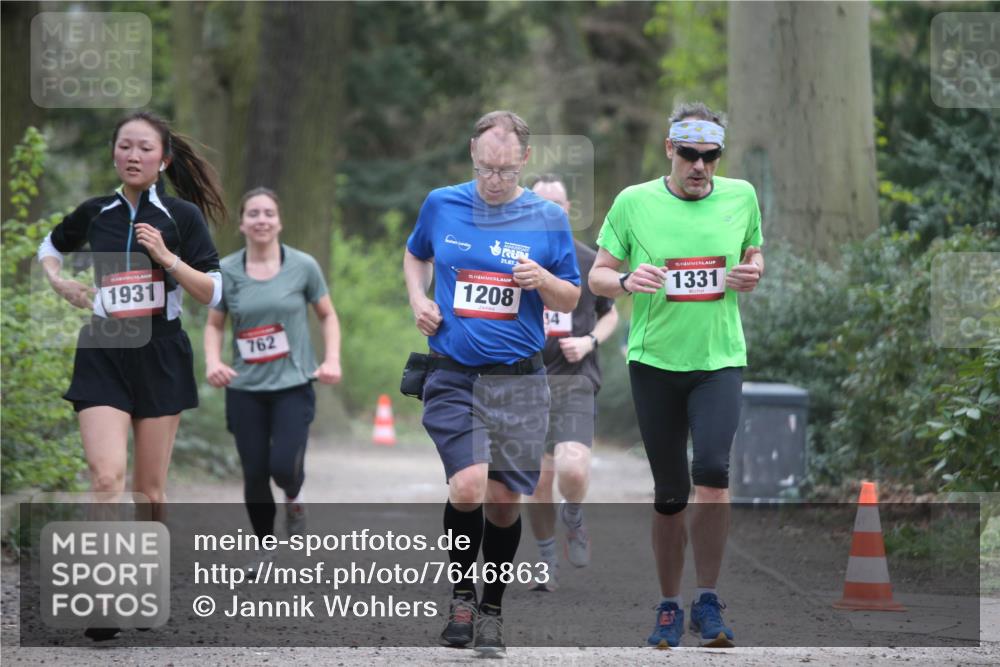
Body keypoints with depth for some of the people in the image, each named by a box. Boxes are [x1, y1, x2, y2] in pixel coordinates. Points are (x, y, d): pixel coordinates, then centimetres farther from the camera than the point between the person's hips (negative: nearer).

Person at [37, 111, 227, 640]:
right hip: (103, 354, 1)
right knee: (106, 474, -17)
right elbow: (50, 247, 26)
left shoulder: (182, 216, -1)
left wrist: (167, 257, -17)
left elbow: (212, 293, -5)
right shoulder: (94, 213, 5)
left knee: (150, 487, 7)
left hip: (160, 357, 0)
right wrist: (59, 282, 6)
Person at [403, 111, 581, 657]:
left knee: (504, 501, 4)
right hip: (452, 376, -1)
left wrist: (543, 280, -14)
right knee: (468, 486, -19)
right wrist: (418, 298, 4)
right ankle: (461, 595, 4)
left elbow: (571, 299, 7)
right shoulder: (441, 205, 3)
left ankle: (491, 611, 23)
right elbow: (415, 254, 23)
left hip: (518, 382, 1)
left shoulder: (548, 219, 1)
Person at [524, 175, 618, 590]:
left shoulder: (588, 262, 5)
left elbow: (610, 314, 17)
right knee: (539, 480, 1)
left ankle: (573, 520, 12)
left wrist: (589, 341, -2)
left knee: (573, 469, -21)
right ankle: (547, 561, 21)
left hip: (575, 379, -1)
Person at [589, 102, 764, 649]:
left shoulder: (740, 196, 4)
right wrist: (626, 281, -18)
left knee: (712, 470, -20)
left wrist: (751, 274, -4)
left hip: (720, 359, 0)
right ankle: (669, 607, 22)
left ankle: (707, 602, -7)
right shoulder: (633, 202, -1)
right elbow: (598, 275, 4)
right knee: (669, 495, 5)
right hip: (654, 360, 0)